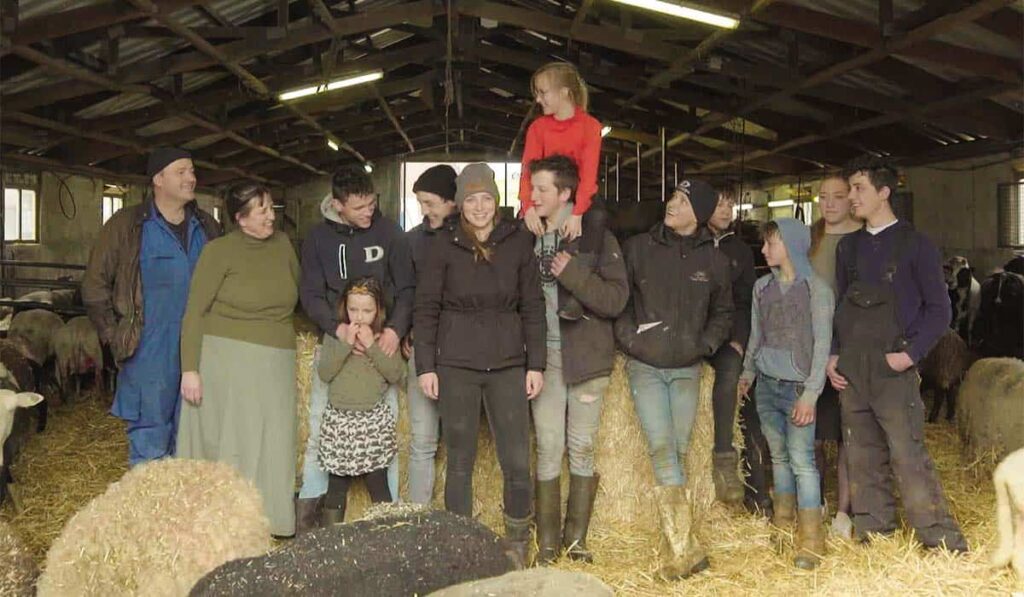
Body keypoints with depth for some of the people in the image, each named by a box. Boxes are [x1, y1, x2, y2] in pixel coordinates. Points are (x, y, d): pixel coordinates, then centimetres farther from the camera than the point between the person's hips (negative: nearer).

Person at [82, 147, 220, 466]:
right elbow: (94, 286, 1)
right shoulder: (126, 225, -2)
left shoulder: (207, 227, 10)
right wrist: (115, 336, -3)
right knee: (149, 443, 2)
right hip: (150, 358, -4)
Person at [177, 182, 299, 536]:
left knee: (269, 446, 6)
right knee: (226, 445, 2)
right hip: (228, 360, -4)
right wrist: (190, 369, -11)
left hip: (275, 366, 4)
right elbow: (194, 313, -6)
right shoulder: (219, 251, -6)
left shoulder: (282, 244, 7)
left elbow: (295, 291, 24)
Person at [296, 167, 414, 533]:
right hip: (333, 341, 1)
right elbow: (310, 294, -2)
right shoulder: (318, 238, 1)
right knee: (320, 429, 6)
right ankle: (310, 503, 21)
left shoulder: (389, 233, -2)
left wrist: (396, 328, -17)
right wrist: (338, 328, -20)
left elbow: (407, 288, 0)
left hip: (380, 344, -1)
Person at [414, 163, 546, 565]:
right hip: (456, 365, -1)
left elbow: (532, 306, 5)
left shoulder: (518, 242, 2)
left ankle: (517, 547, 19)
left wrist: (536, 364, 2)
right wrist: (425, 366, -2)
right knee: (460, 460, 7)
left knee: (517, 462, 1)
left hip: (508, 363, 1)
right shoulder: (443, 245, 0)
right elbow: (426, 308, 2)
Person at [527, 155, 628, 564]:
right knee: (548, 448, 2)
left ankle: (577, 538, 17)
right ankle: (547, 542, 11)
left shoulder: (596, 236, -2)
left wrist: (574, 273, -20)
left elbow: (616, 299, -10)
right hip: (545, 357, 2)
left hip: (585, 357, -2)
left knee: (582, 448, 5)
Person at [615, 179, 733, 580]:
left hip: (687, 369, 2)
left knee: (677, 452, 4)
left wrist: (706, 344, 0)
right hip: (644, 366, -1)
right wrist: (627, 335, -7)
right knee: (662, 449, -12)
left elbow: (723, 314, 14)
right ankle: (686, 548, -11)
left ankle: (678, 547, 12)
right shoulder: (638, 248, -1)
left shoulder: (714, 261, 4)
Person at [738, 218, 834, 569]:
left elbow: (822, 344, -9)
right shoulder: (762, 287, 9)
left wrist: (810, 393, -14)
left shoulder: (816, 289, -6)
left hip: (796, 387, -5)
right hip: (766, 384, 5)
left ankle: (811, 541, -6)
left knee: (802, 460, -10)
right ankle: (782, 525, 21)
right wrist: (747, 373, 20)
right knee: (779, 456, 11)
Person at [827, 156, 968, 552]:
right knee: (862, 459, 9)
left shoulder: (915, 244, -1)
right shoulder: (848, 246, 14)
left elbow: (938, 309, -2)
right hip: (850, 371, 5)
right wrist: (833, 354, 8)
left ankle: (944, 545, 0)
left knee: (908, 457, -9)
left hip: (892, 370, -5)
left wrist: (911, 353, -13)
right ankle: (872, 532, 20)